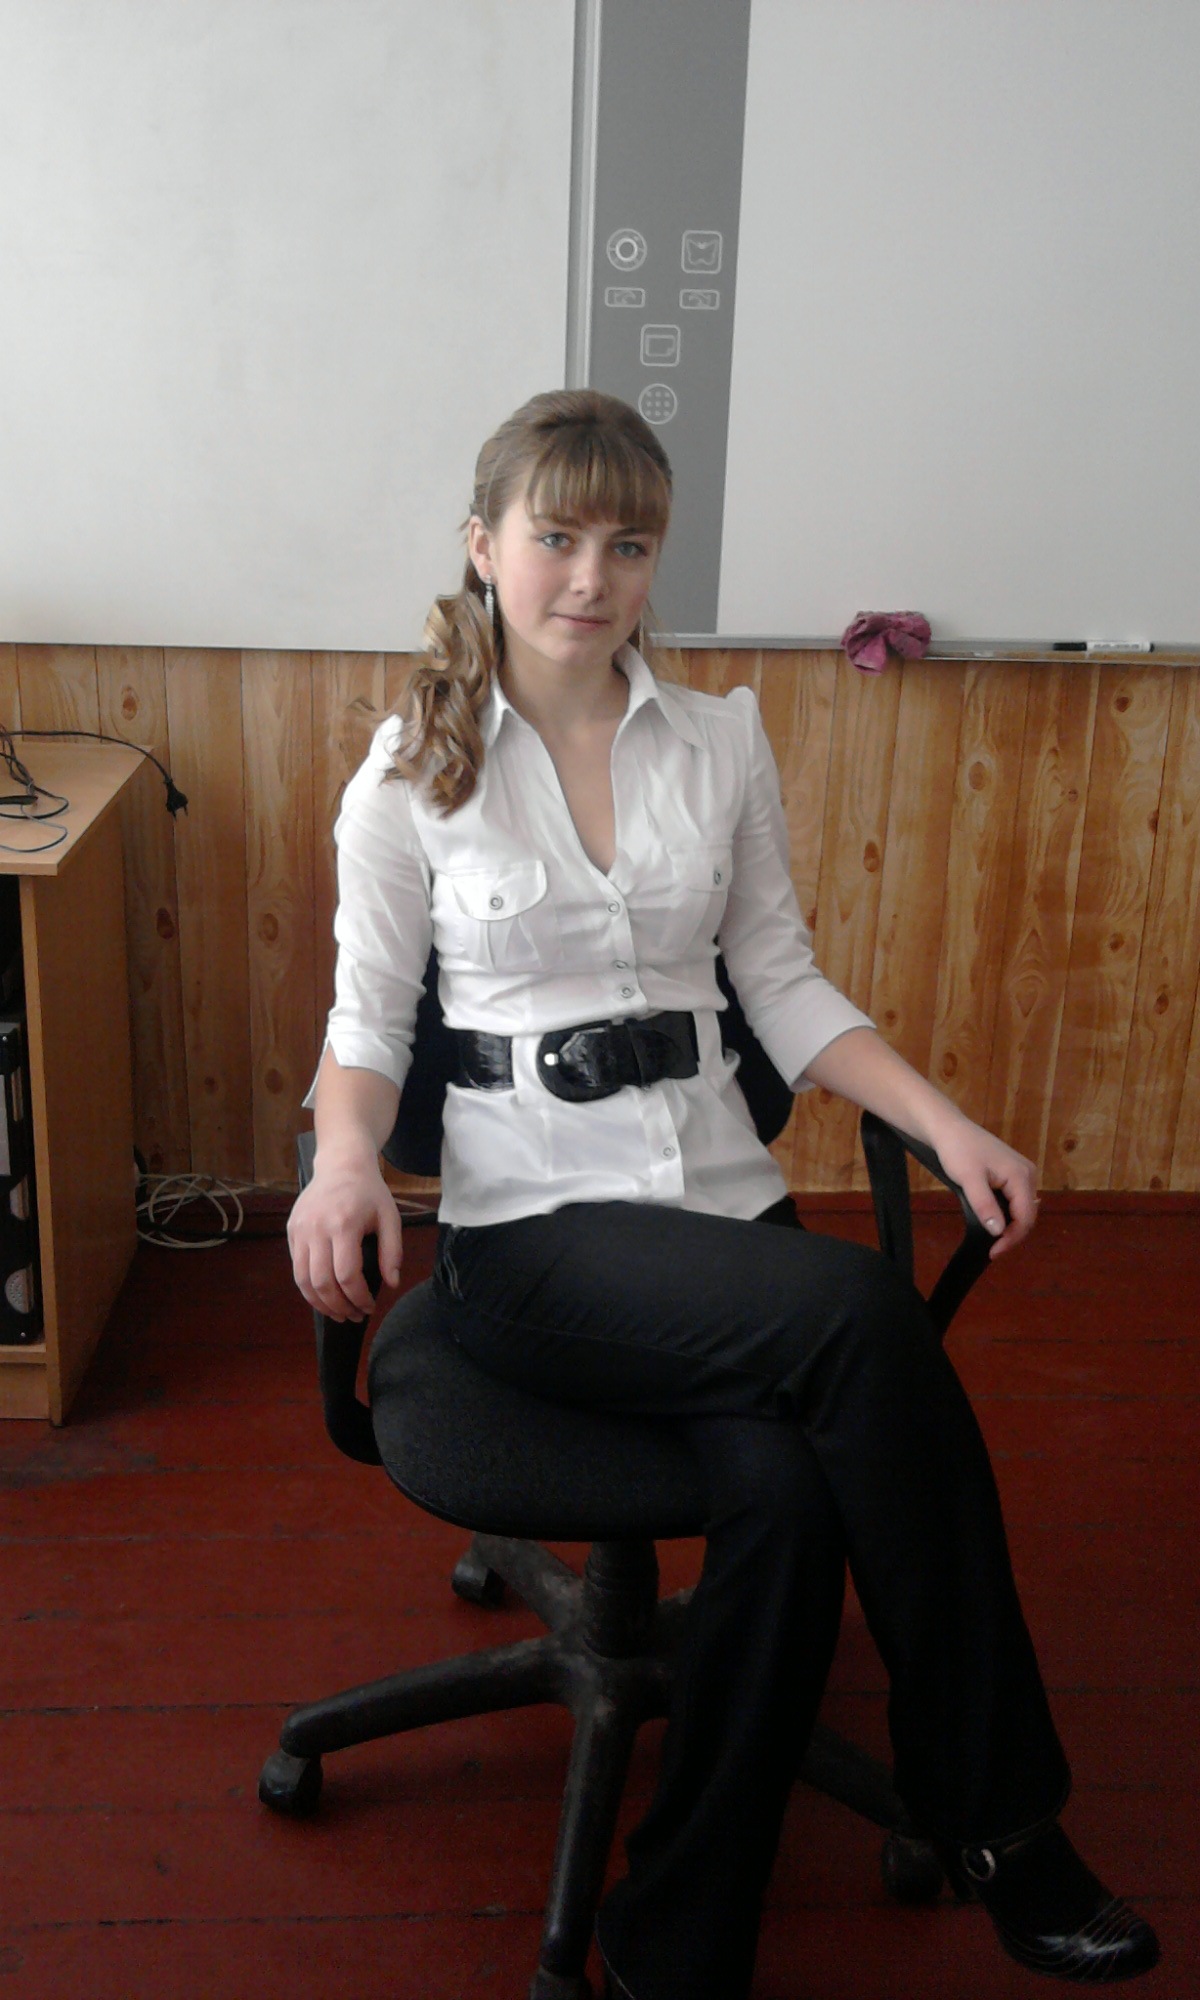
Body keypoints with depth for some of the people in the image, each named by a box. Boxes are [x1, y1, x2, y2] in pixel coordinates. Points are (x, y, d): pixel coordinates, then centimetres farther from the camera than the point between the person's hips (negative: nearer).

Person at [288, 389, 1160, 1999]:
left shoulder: (722, 744, 10)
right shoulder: (411, 774, 3)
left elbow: (785, 985, 11)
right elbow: (369, 1019, 4)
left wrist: (947, 1122, -3)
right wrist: (343, 1161, -17)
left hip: (721, 1196, 3)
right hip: (532, 1224, -3)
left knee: (791, 1491, -28)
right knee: (861, 1310, -30)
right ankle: (996, 1812, -11)